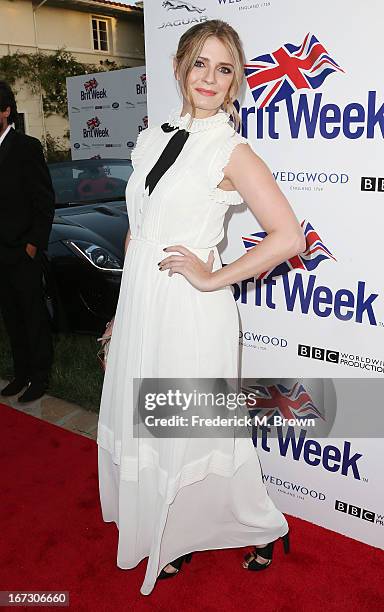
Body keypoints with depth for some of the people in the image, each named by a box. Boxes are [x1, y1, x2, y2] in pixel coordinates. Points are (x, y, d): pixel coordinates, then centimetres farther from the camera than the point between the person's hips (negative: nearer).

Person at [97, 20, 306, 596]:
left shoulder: (231, 150, -10)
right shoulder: (152, 139, 10)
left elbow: (289, 236, -19)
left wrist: (214, 278, -15)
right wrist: (122, 314, 16)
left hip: (191, 315, -7)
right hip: (140, 309, 7)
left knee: (193, 434, 7)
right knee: (146, 428, 18)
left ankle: (265, 527, 34)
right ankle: (167, 539, 43)